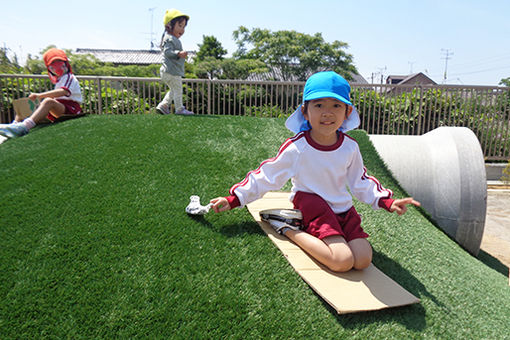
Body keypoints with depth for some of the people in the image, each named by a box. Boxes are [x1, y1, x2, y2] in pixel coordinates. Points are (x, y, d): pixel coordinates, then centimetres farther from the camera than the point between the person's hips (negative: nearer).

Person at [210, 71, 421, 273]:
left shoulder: (350, 147, 0)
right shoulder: (296, 147, -13)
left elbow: (360, 182, 16)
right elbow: (266, 177, -4)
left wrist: (387, 202, 6)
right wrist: (234, 199, -6)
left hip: (343, 208, 6)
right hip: (312, 205, -6)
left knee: (363, 261, -12)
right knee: (343, 262, -23)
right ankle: (288, 230, -7)